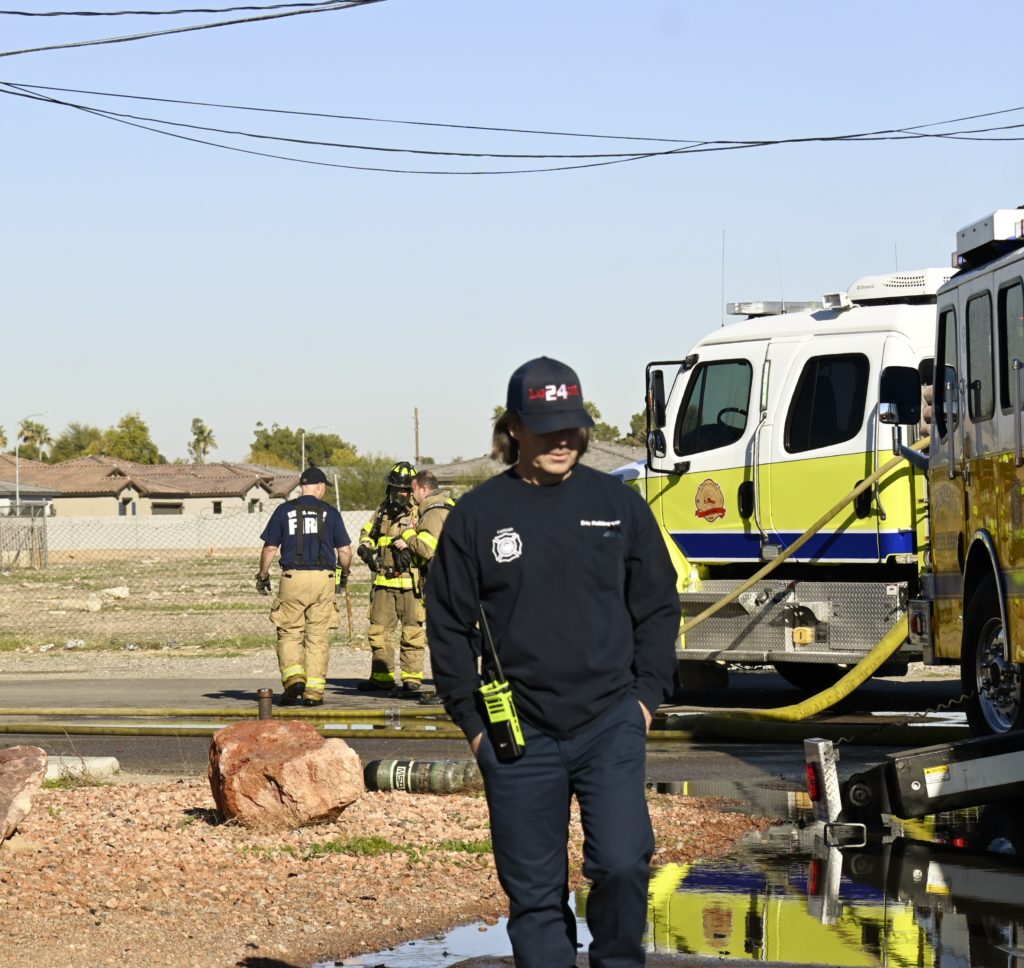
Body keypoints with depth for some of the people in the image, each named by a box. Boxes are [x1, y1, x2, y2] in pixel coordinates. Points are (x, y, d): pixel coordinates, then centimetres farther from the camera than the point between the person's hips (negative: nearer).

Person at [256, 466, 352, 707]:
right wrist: (345, 574, 25)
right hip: (323, 579, 1)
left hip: (292, 579, -1)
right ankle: (314, 691, 3)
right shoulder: (329, 513, 5)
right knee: (318, 637, 5)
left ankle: (293, 677, -13)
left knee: (289, 634, 8)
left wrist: (262, 576, 18)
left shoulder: (284, 510, 4)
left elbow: (270, 548, 4)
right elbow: (345, 551, 6)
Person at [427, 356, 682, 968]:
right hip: (519, 735, 0)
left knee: (621, 864, -13)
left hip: (611, 724, 0)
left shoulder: (619, 504, 6)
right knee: (534, 889, 4)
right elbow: (449, 626, 7)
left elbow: (658, 607, 12)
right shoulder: (477, 516, 3)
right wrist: (472, 721, 2)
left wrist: (648, 694, 3)